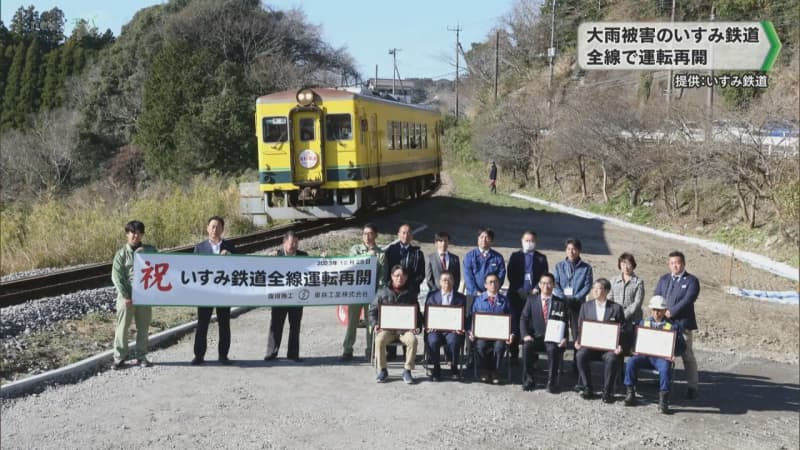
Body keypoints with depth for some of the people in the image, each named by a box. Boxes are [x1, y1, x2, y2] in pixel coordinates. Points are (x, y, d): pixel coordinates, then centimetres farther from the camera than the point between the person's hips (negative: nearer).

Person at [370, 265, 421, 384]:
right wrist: (375, 324, -5)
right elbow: (372, 310, 12)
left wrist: (415, 326, -3)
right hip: (386, 328, 0)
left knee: (412, 340, -32)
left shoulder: (410, 294, 13)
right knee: (379, 340, -32)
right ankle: (382, 370, -16)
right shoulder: (383, 292, 10)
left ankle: (407, 370, -18)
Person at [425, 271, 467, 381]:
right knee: (433, 341, -32)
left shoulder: (461, 297, 13)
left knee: (453, 341, -33)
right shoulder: (432, 295, 15)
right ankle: (436, 368, -7)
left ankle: (454, 368, -6)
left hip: (453, 329, -1)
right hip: (436, 328, 1)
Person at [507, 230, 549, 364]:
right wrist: (519, 290, -8)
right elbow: (511, 275, 3)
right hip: (517, 296, 0)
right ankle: (514, 355, 6)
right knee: (515, 325, -1)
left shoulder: (541, 258, 13)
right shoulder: (515, 256, 11)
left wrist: (536, 289, -8)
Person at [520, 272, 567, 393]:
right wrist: (525, 335, -12)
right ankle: (528, 380, -16)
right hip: (535, 337, 1)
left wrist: (564, 339, -16)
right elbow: (523, 319, 5)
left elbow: (564, 323, 3)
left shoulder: (560, 303, 9)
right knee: (526, 347, -31)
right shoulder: (531, 299, 11)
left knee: (553, 349, -35)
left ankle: (551, 382, -20)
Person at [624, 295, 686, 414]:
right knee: (631, 361, -29)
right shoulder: (643, 323, 20)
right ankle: (630, 394, -18)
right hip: (645, 355, 2)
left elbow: (682, 346, 8)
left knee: (665, 367, -37)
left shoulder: (673, 326, 12)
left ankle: (663, 400, -28)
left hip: (662, 356, -2)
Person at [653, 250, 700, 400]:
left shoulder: (691, 281, -2)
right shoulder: (663, 279, 14)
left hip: (682, 324, -5)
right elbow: (655, 297, 8)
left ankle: (692, 387, 3)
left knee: (688, 356, -1)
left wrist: (671, 312, -20)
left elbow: (687, 300, -15)